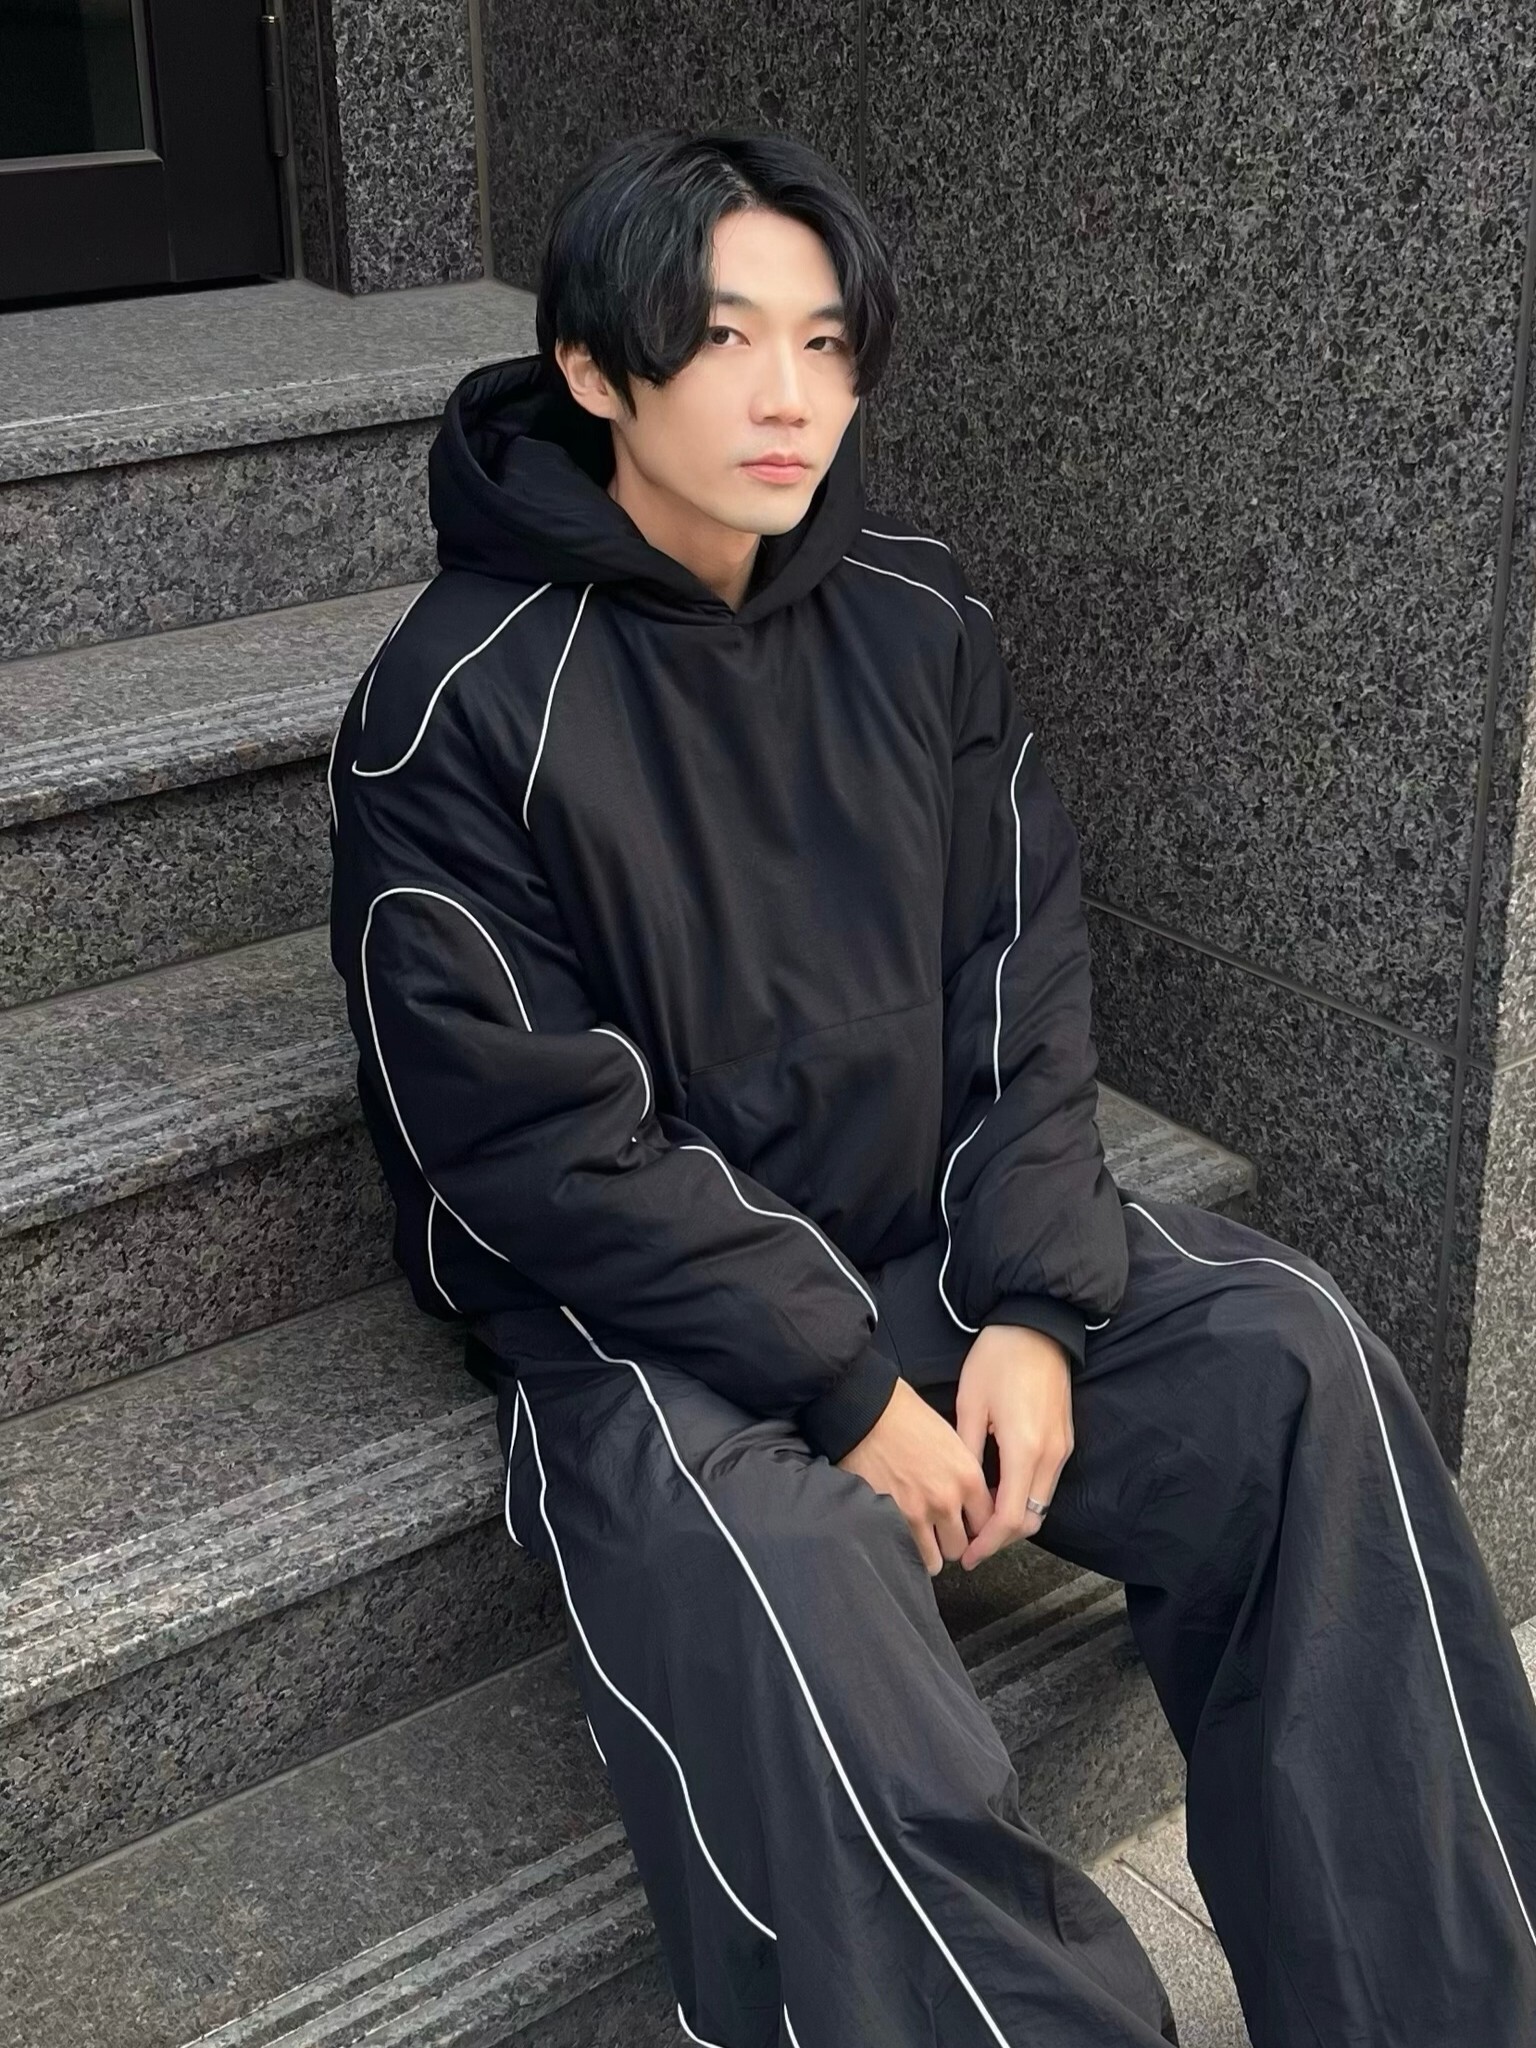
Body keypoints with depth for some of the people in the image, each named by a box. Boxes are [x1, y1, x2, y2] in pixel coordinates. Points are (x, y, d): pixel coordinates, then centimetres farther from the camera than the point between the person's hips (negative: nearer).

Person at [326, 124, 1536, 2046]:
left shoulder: (915, 616, 1)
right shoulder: (462, 705, -13)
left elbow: (1019, 980, 2)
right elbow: (538, 1142, -15)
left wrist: (1035, 1301, -12)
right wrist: (847, 1386, -17)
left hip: (935, 1232, 5)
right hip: (634, 1310, -4)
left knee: (1294, 1357, -16)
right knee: (774, 1589, -34)